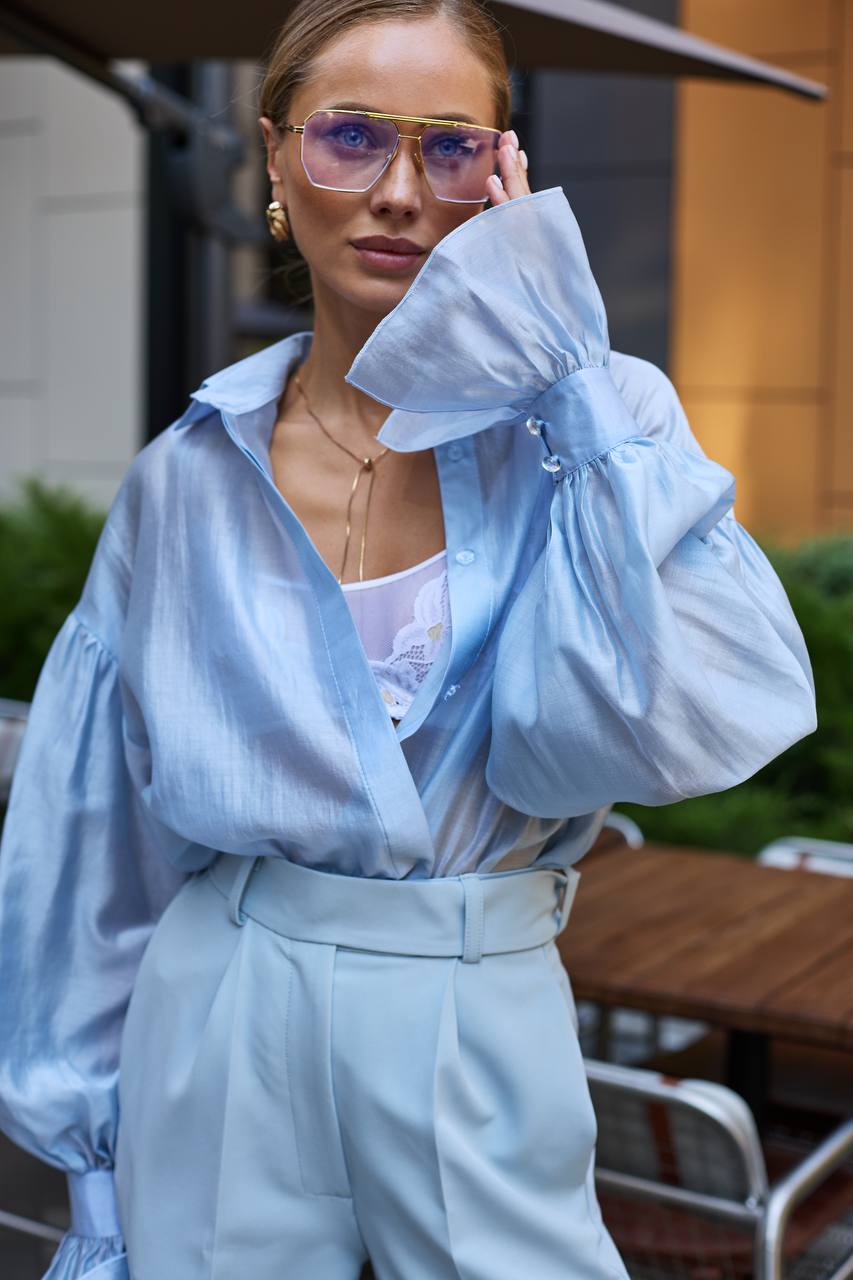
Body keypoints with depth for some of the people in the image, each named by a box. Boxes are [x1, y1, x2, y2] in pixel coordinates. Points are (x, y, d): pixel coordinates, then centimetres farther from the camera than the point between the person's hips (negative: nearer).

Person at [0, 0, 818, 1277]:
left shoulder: (593, 425, -5)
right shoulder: (189, 478, -1)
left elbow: (692, 719, -23)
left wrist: (566, 372, -18)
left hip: (482, 1033, -1)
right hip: (220, 1027, 1)